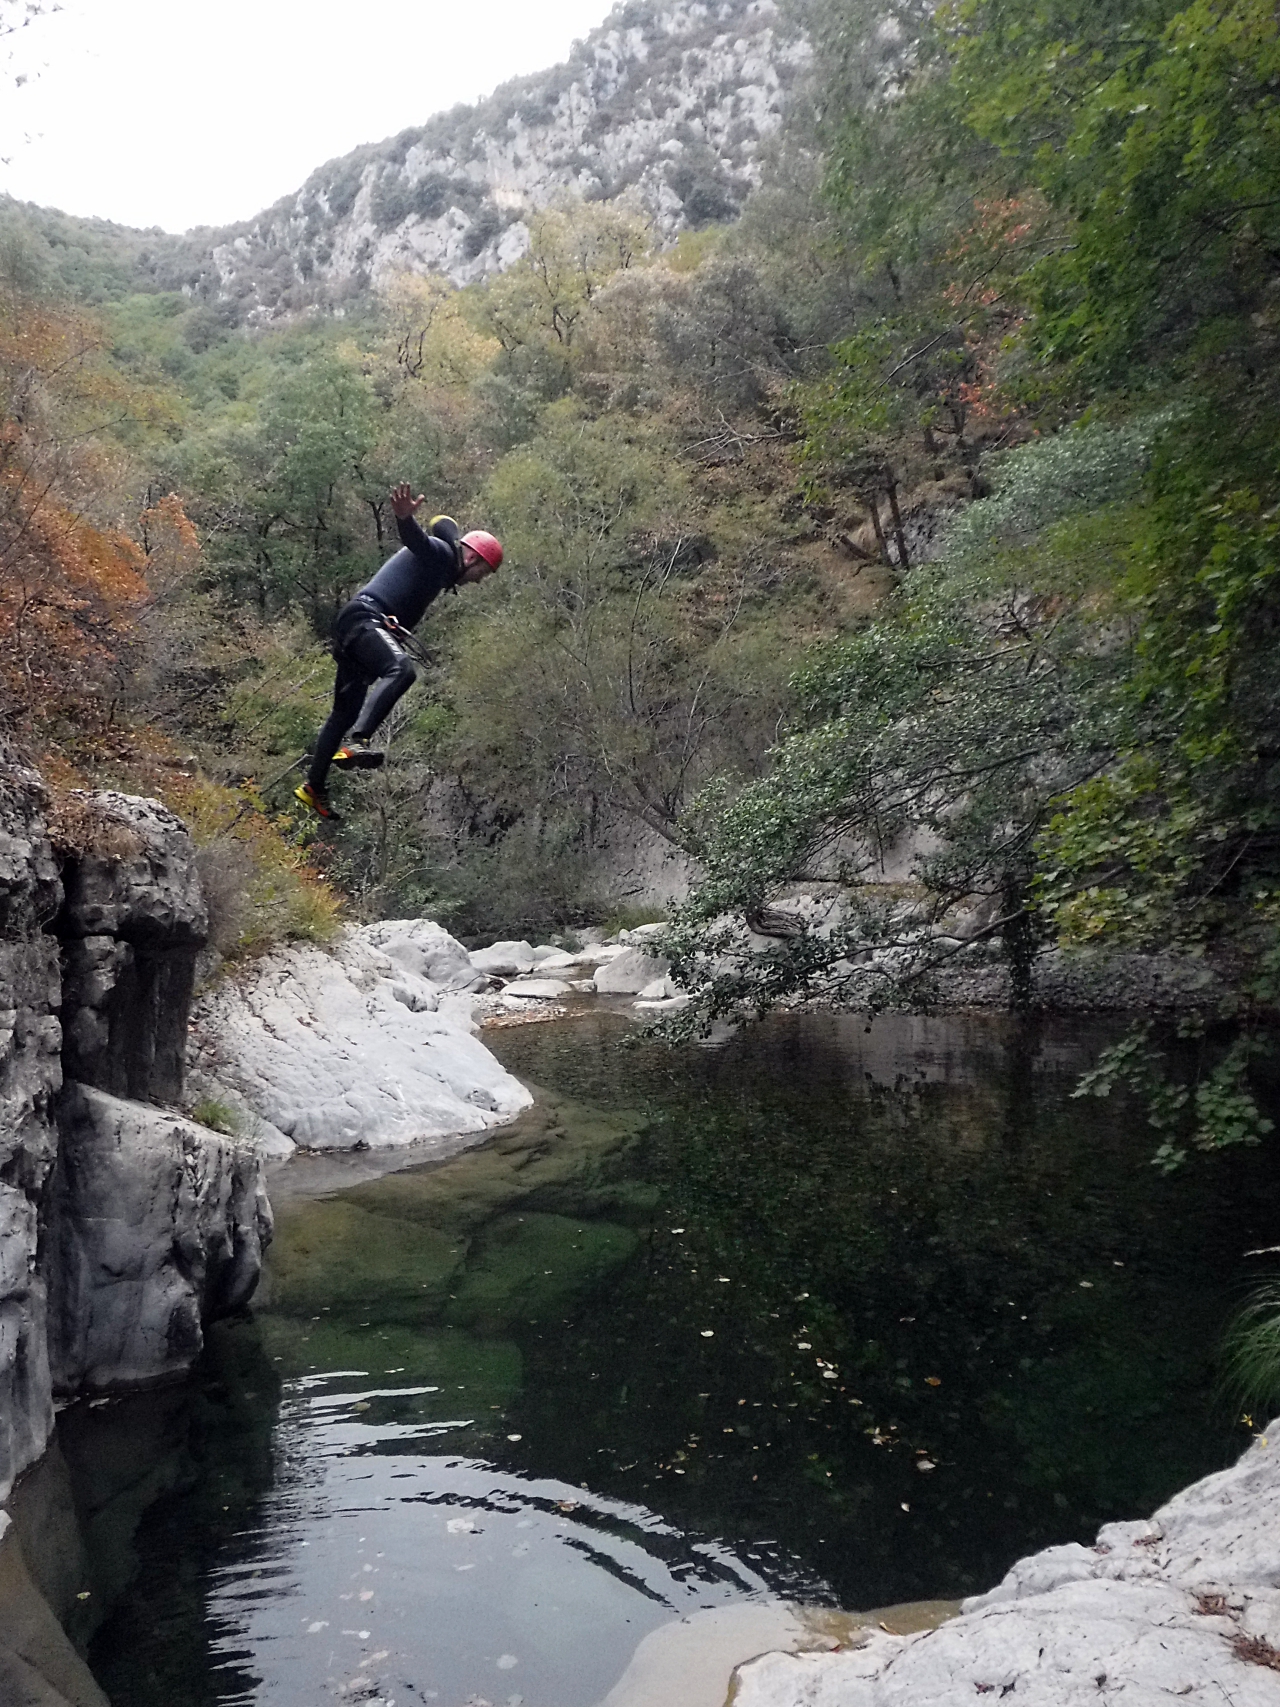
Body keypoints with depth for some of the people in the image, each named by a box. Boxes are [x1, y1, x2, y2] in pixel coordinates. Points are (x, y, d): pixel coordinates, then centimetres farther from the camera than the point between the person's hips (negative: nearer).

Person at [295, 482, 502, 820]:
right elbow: (414, 538, -24)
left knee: (346, 713, 16)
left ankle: (313, 788, 26)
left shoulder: (440, 572, 28)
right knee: (401, 669, -35)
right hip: (365, 618, -10)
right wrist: (404, 517, -41)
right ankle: (356, 742, -49)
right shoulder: (439, 551, -3)